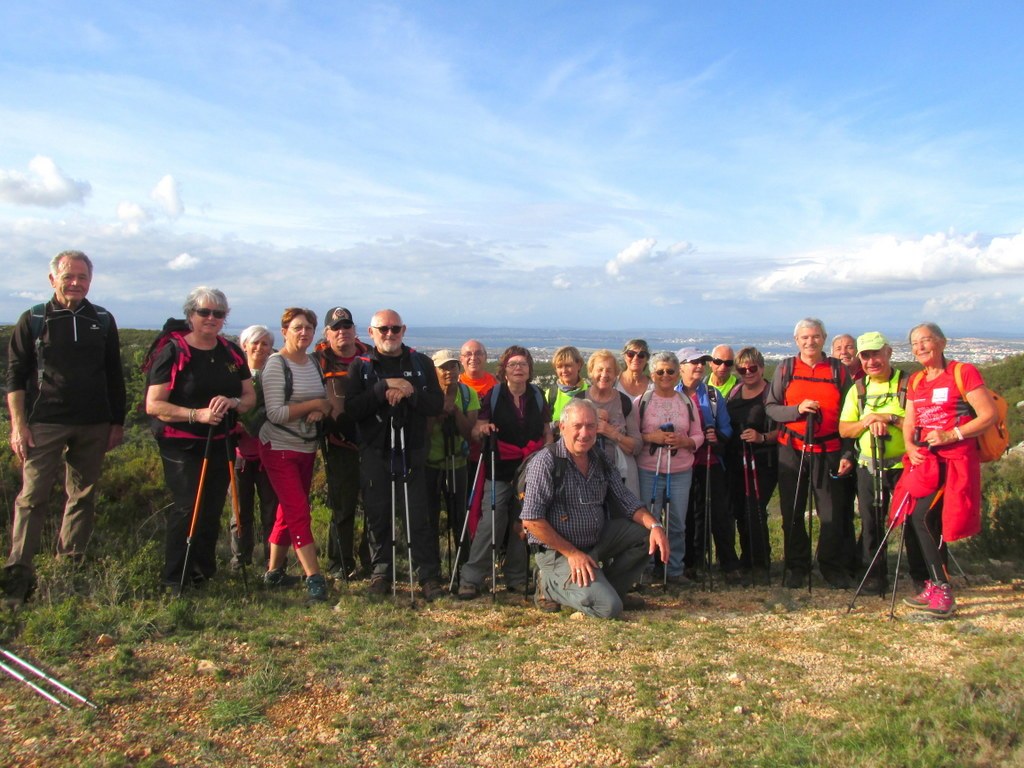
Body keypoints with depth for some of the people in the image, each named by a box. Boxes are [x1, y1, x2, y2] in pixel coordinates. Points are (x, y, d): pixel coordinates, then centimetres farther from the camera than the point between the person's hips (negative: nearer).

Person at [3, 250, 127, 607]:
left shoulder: (103, 321, 9)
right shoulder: (33, 320, 2)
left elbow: (114, 377, 12)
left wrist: (117, 423, 9)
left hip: (93, 426, 3)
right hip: (44, 424, -3)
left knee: (83, 497, 8)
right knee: (32, 497, -6)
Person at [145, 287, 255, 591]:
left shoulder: (232, 353, 9)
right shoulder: (172, 351, -6)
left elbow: (250, 397, 10)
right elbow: (153, 405, -11)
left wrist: (232, 402, -13)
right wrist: (197, 414, -23)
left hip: (220, 444, 5)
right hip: (181, 446, -5)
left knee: (212, 511, 10)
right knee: (187, 509, -10)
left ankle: (204, 573, 25)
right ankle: (175, 581, 3)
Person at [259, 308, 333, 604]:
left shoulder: (314, 362, 7)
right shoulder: (276, 364, -13)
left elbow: (326, 402, 12)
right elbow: (275, 413, -21)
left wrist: (322, 410, -10)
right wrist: (314, 404, -17)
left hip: (307, 448, 7)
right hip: (280, 449, -7)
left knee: (289, 511, 14)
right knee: (299, 512, -11)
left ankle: (273, 571, 27)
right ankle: (314, 578, -9)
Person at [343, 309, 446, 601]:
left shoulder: (421, 363, 8)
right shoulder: (360, 365, 5)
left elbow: (437, 404, -1)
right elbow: (352, 408, -9)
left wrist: (409, 393, -17)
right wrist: (385, 386, -17)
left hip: (412, 453, 0)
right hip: (375, 454, 0)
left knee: (419, 517, -1)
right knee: (378, 516, 7)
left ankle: (429, 576, 7)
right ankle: (381, 573, 21)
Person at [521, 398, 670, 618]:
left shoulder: (601, 463, 6)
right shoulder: (546, 463, -16)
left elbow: (627, 502, 6)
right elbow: (532, 520, -20)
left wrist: (655, 526, -13)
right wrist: (572, 553, -19)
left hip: (598, 541, 8)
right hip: (560, 552, -7)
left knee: (646, 534, -5)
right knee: (609, 608, -21)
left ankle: (611, 589, 9)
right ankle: (552, 586, 3)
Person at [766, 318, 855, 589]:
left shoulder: (839, 369, 6)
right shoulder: (785, 368, 6)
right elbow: (770, 407, 2)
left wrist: (847, 454, -1)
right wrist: (797, 409, -16)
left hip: (828, 451, -1)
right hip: (792, 450, 1)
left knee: (832, 513, 1)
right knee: (792, 512, 6)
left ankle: (833, 568, 18)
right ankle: (796, 567, 20)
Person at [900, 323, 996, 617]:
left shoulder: (964, 372, -6)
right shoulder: (915, 381, 15)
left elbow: (989, 416, -10)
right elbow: (909, 422, 17)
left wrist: (951, 435, -19)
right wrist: (909, 445, -3)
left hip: (955, 458, -7)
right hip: (924, 460, 7)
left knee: (923, 517, -16)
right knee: (922, 521, 4)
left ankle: (940, 589, -4)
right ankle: (937, 587, 16)